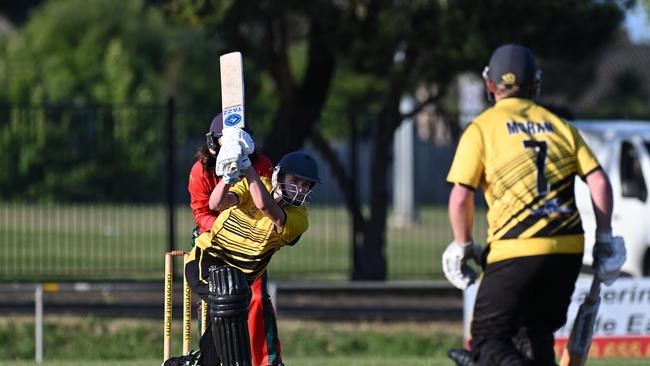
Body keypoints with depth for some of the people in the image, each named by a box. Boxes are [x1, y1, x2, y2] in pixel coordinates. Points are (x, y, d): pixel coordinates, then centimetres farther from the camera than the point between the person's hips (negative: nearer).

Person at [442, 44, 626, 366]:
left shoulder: (481, 128, 3)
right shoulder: (560, 126, 14)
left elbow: (461, 196, -5)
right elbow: (599, 181, 5)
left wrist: (462, 247, 6)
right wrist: (604, 239, 11)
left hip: (515, 252, -5)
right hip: (568, 250, 5)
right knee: (536, 337, 19)